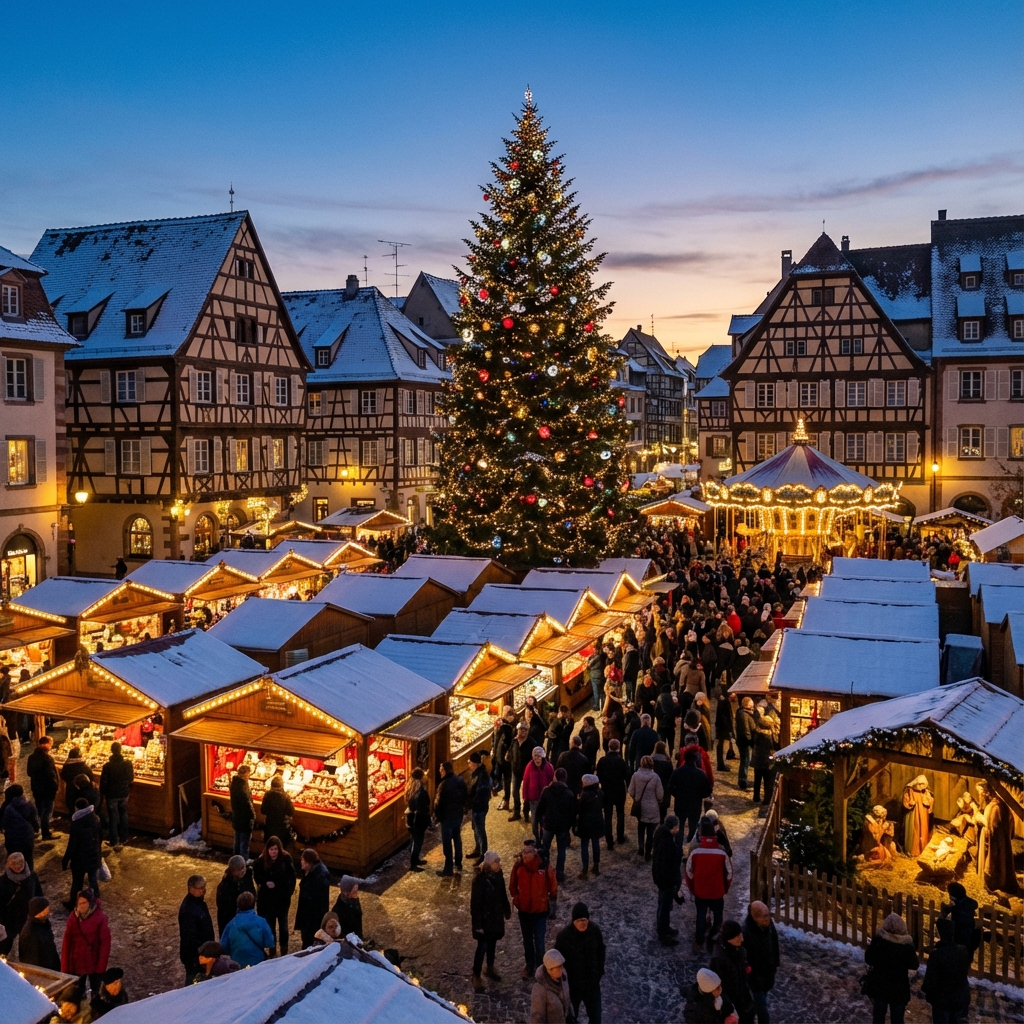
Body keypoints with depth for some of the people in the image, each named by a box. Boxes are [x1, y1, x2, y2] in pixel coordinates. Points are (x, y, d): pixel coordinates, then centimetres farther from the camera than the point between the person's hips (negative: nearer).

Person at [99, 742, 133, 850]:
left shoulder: (107, 766, -20)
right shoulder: (128, 764, -12)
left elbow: (103, 782, -12)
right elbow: (131, 778, 1)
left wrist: (101, 795, 2)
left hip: (111, 795, -3)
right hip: (124, 794, 3)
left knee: (113, 818, 6)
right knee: (124, 816, 19)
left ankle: (115, 842, 7)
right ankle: (124, 838, 29)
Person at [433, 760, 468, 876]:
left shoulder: (444, 784, -25)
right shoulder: (460, 780, -2)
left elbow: (439, 802, -19)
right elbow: (465, 796, 9)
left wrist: (437, 814, -4)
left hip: (447, 816, -7)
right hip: (458, 814, 7)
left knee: (447, 842, 2)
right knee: (457, 838, 21)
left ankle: (448, 869, 7)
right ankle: (458, 863, 33)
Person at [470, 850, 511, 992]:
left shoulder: (497, 874, -6)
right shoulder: (480, 879, -26)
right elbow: (475, 902, -21)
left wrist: (506, 911, 13)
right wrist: (477, 923, -18)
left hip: (496, 915, 6)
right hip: (485, 917, -6)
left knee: (492, 942, 21)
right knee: (482, 946, 0)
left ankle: (490, 968, 41)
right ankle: (476, 976, 15)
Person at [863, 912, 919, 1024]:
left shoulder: (878, 940, -13)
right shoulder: (907, 944, -14)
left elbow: (868, 959, -5)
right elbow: (914, 965, -3)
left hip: (878, 985, 1)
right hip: (899, 988, -1)